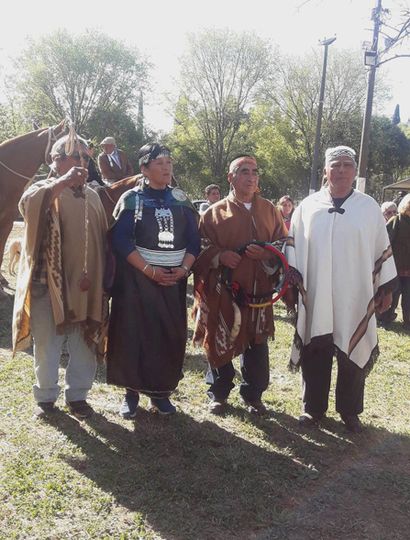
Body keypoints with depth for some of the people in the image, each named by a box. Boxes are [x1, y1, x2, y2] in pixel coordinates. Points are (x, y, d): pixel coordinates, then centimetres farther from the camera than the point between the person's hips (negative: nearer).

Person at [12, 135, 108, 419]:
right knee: (46, 341, 7)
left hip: (83, 283, 3)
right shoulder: (44, 189, 0)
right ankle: (46, 396, 23)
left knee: (85, 342, 7)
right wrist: (62, 182, -35)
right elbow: (27, 204, -26)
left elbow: (101, 239, 11)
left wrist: (96, 275, 1)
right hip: (48, 281, -3)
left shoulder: (92, 197, 11)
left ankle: (78, 395, 22)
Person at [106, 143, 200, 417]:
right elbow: (121, 240, -11)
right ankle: (132, 393, 12)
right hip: (137, 277, -3)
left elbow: (194, 240, 6)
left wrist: (184, 268, -10)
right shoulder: (131, 199, -2)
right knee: (135, 334, -1)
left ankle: (161, 392, 18)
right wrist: (149, 270, -17)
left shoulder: (181, 200, 8)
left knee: (170, 336, 5)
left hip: (174, 279, 3)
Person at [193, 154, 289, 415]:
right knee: (220, 342, 6)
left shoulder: (270, 210, 8)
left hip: (258, 288, 2)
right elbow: (201, 248, 1)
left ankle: (253, 394, 24)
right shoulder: (215, 212, 2)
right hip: (222, 289, -1)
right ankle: (219, 393, 25)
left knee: (257, 344, 7)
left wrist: (266, 254, -12)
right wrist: (220, 256, -18)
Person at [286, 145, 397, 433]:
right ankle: (314, 408, 25)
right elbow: (293, 247, 6)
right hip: (315, 300, 0)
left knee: (354, 356, 8)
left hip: (356, 301, 0)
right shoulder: (308, 206, 4)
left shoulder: (369, 207, 4)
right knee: (315, 357, 8)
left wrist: (387, 288, 5)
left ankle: (350, 411, 26)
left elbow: (383, 249, 6)